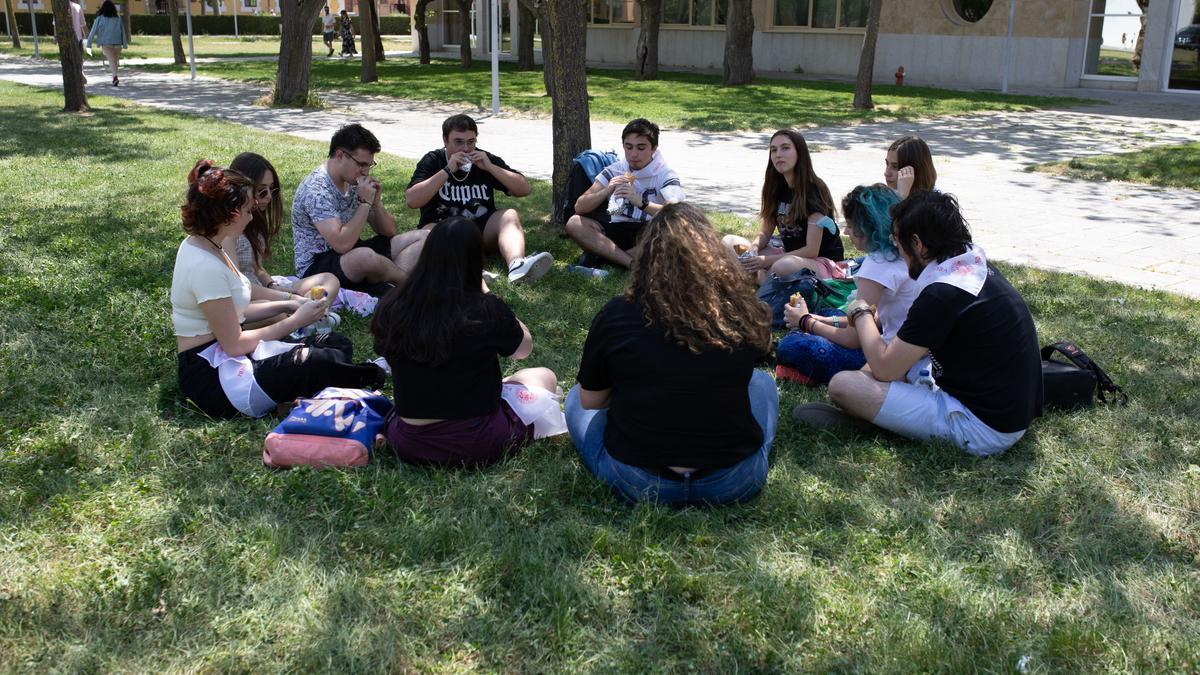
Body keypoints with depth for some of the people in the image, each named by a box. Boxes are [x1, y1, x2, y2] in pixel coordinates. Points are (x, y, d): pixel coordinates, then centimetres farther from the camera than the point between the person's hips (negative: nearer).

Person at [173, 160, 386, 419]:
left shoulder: (198, 243, 8)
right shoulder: (205, 267, -22)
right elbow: (234, 344, -18)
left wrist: (288, 304, 3)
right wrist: (295, 321, -8)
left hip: (222, 356, 10)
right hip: (213, 377, -10)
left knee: (337, 346, -3)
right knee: (326, 364, -25)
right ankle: (370, 377, 1)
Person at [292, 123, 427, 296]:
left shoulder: (356, 182, 6)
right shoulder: (316, 190, -20)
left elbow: (389, 232, 12)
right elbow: (342, 244, -31)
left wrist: (376, 202, -7)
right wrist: (365, 202, -23)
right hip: (316, 267, -9)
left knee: (424, 238, 0)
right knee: (366, 257, -41)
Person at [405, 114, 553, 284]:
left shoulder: (486, 159, 9)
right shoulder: (432, 161, 3)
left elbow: (525, 190, 2)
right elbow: (411, 200, -13)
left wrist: (490, 167, -10)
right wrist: (447, 171, -17)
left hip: (482, 228, 2)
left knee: (510, 215, -24)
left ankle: (516, 264, -56)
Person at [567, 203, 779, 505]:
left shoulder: (616, 315, -10)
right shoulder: (744, 312, -8)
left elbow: (590, 400, 2)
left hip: (635, 482, -1)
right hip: (735, 484, 1)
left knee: (575, 398, 27)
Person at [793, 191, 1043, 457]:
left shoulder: (943, 295, -22)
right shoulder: (980, 268, 6)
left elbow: (884, 368, -13)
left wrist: (861, 313, 1)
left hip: (983, 428, -10)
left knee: (843, 385, -17)